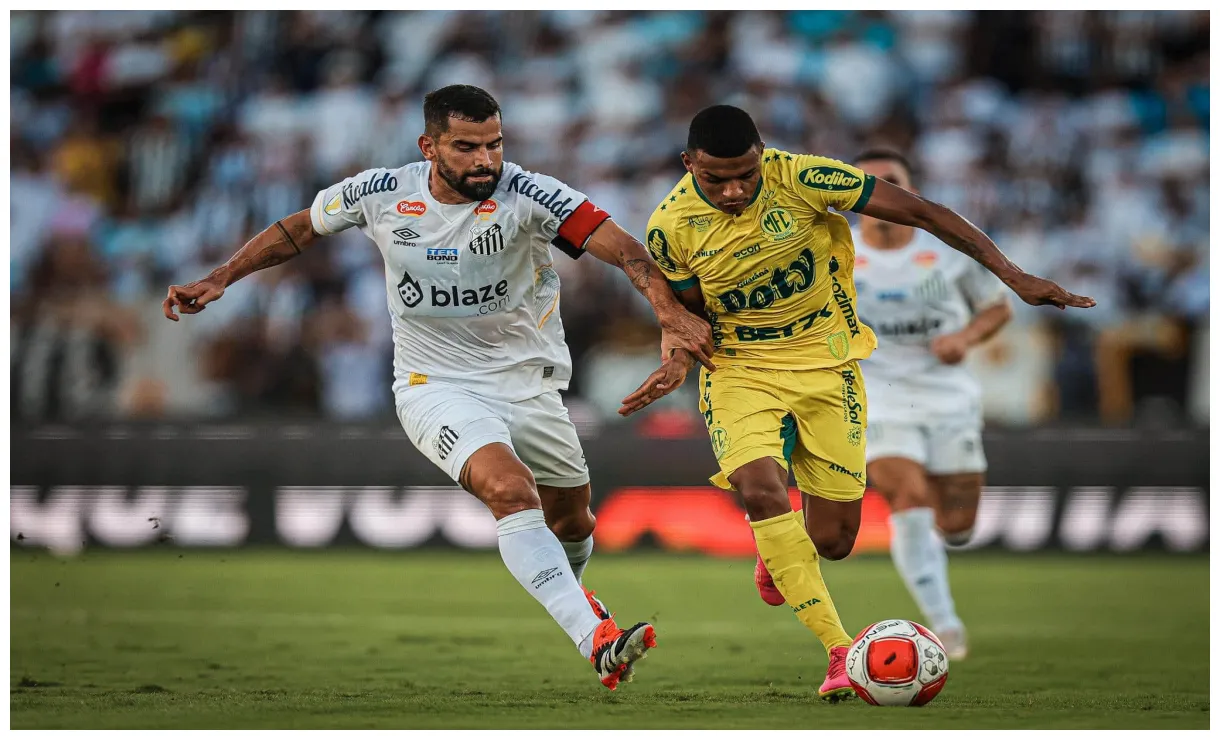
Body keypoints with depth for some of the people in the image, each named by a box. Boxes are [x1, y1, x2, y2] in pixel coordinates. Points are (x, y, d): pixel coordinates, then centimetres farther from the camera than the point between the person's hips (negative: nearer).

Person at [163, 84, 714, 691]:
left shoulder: (526, 196, -19)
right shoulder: (381, 195, -12)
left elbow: (618, 244, -31)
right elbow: (299, 229, 7)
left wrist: (670, 311, -46)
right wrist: (219, 279, 3)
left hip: (527, 383, 2)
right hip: (436, 386, -2)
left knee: (571, 518, 17)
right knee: (510, 490, -28)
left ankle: (565, 590, 55)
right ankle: (598, 641, -35)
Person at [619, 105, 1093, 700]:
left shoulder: (801, 178, -19)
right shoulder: (671, 226, -12)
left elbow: (917, 212, -15)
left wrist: (1012, 275, -17)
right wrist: (677, 358, -18)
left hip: (826, 366, 0)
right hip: (740, 372, 0)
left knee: (833, 541, 1)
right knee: (761, 491, -29)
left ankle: (776, 557, 41)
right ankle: (841, 652, -25)